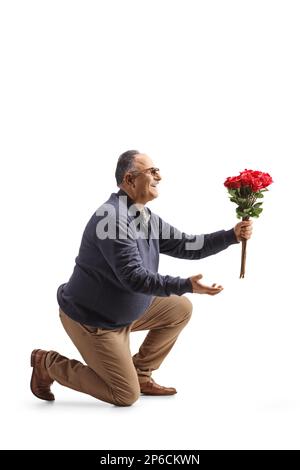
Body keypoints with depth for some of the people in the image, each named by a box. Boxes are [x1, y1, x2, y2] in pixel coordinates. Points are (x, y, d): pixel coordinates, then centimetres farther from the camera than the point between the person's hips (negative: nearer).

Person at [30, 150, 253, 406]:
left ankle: (140, 374, 16)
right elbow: (134, 277, -32)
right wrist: (186, 285, -37)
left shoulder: (147, 217, 3)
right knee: (127, 395, -4)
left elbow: (187, 246, 6)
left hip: (126, 310, 9)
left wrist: (232, 235, -2)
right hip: (92, 318, -9)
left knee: (180, 309, 8)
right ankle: (49, 363, 9)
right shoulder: (113, 217, -27)